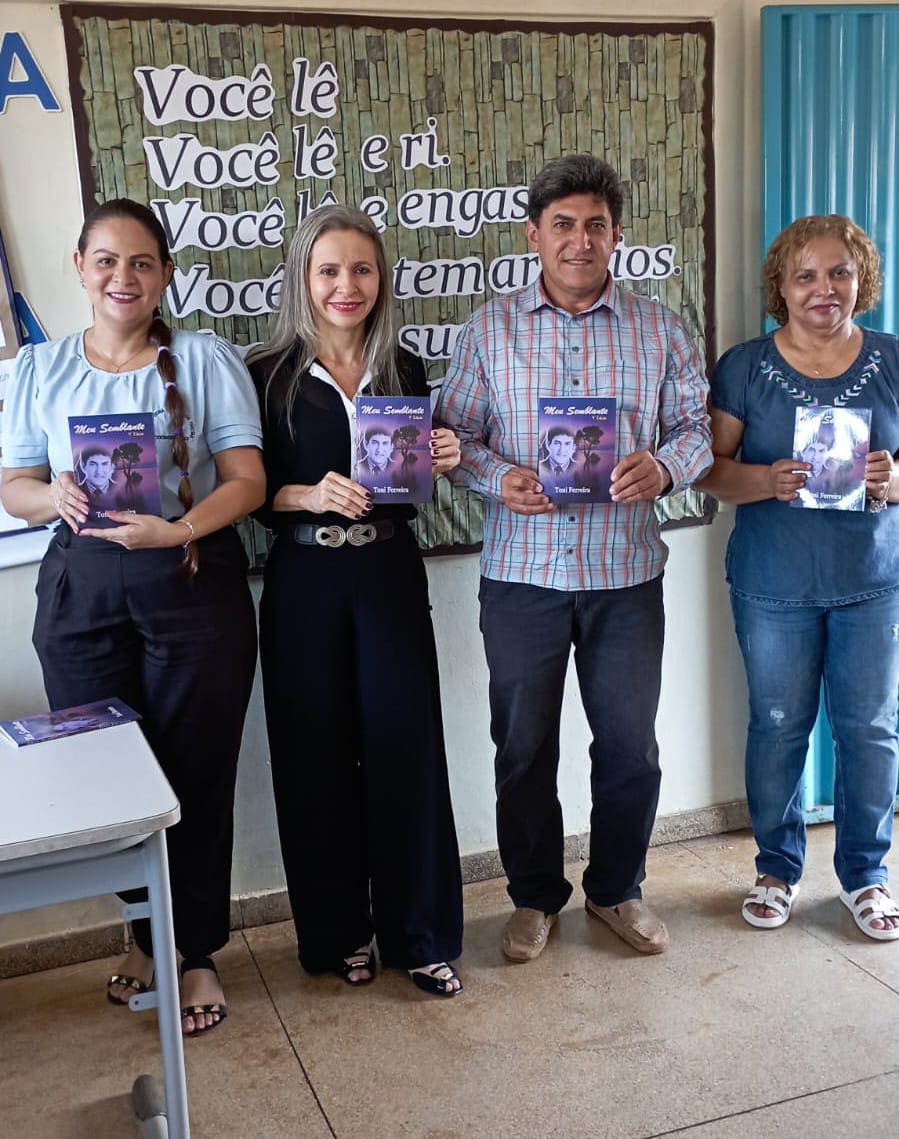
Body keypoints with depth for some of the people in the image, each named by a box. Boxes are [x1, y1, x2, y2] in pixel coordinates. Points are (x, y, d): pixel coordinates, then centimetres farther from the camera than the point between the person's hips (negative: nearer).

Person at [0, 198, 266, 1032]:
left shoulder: (206, 360, 2)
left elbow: (247, 479, -4)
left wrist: (177, 529, -22)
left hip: (193, 585, -2)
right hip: (81, 591, 2)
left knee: (196, 774, 3)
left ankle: (195, 953, 24)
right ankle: (150, 936, 34)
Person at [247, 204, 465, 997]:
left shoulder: (404, 371, 8)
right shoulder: (268, 375, -2)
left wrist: (441, 463, -6)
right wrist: (306, 496, -21)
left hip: (390, 575, 2)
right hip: (303, 583, -2)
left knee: (407, 749, 2)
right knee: (318, 755, 6)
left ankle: (422, 934, 17)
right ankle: (337, 932, 24)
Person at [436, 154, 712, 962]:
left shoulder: (659, 331, 5)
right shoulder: (490, 330, 3)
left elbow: (697, 426, 5)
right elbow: (454, 432, 2)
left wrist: (665, 465, -17)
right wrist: (497, 478, -18)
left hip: (626, 570, 1)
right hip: (522, 570, 0)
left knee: (631, 743, 9)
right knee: (523, 744, 10)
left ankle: (617, 889, 32)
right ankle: (535, 896, 30)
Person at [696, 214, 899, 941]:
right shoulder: (744, 367, 0)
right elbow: (712, 469, -3)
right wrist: (768, 481, -23)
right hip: (775, 584, -1)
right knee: (778, 726, 9)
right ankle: (778, 866, 28)